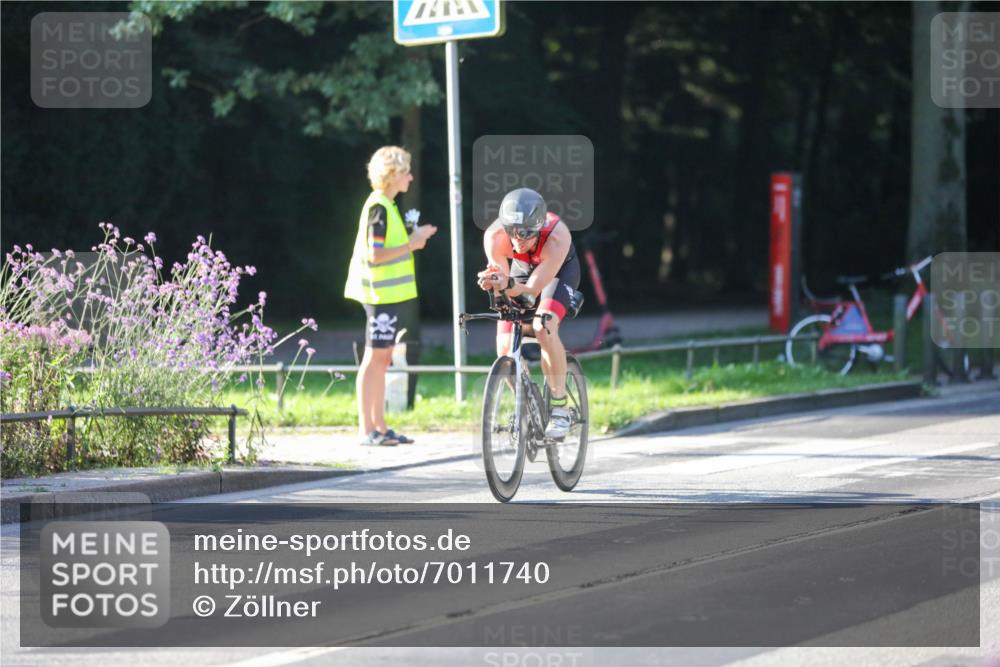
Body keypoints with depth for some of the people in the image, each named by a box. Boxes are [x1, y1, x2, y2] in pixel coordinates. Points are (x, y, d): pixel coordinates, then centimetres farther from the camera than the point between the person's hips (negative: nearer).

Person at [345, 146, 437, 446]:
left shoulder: (386, 206, 15)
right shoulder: (379, 207, -15)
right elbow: (375, 255, -20)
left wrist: (413, 239, 9)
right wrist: (411, 245, -15)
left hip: (390, 294, 10)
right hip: (381, 294, -10)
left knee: (381, 359, 11)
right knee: (374, 358, -7)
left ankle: (379, 427, 14)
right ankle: (366, 430, -5)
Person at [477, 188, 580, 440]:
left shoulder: (557, 236, -40)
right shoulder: (495, 237, -33)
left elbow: (533, 288, -39)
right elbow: (502, 282, -27)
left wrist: (508, 284, -59)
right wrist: (495, 282, -51)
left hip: (558, 271, -3)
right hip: (520, 269, 3)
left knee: (543, 329, -30)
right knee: (506, 350, -10)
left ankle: (559, 407, -18)